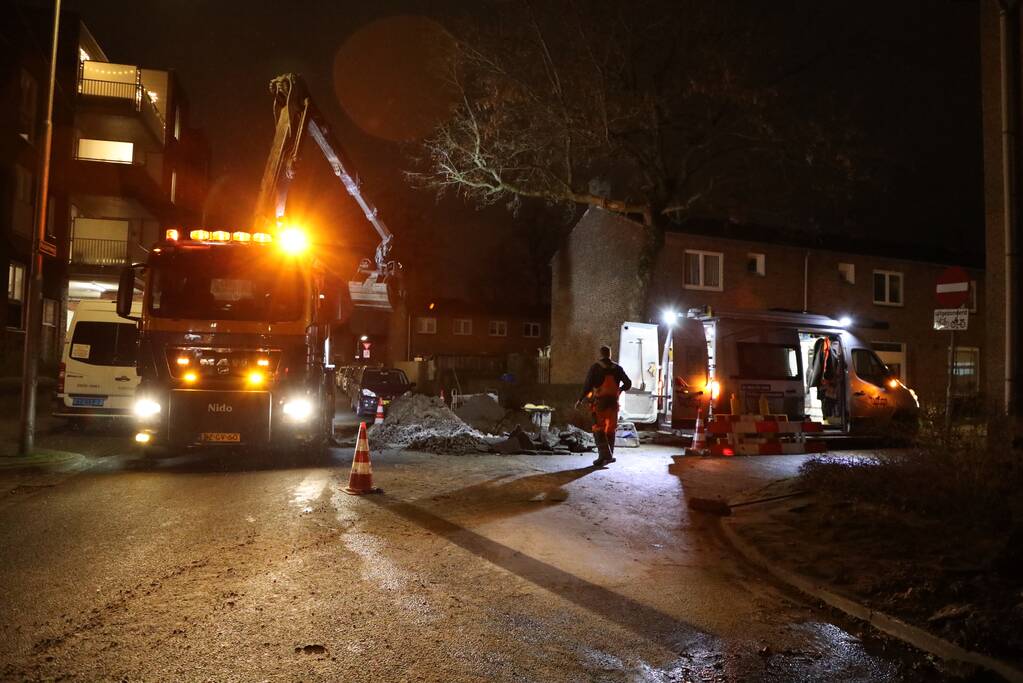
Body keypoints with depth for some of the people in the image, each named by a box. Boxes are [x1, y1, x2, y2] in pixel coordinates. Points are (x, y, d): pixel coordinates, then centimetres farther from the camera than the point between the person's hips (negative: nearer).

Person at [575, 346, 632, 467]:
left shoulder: (595, 367, -5)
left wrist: (580, 399, -4)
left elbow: (587, 385, -11)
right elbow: (628, 383, 7)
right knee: (610, 430, 14)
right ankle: (609, 456, 19)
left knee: (599, 430, -2)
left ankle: (604, 455, -16)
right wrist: (621, 389, 28)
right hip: (613, 402, 4)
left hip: (599, 402, -4)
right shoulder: (617, 368, 6)